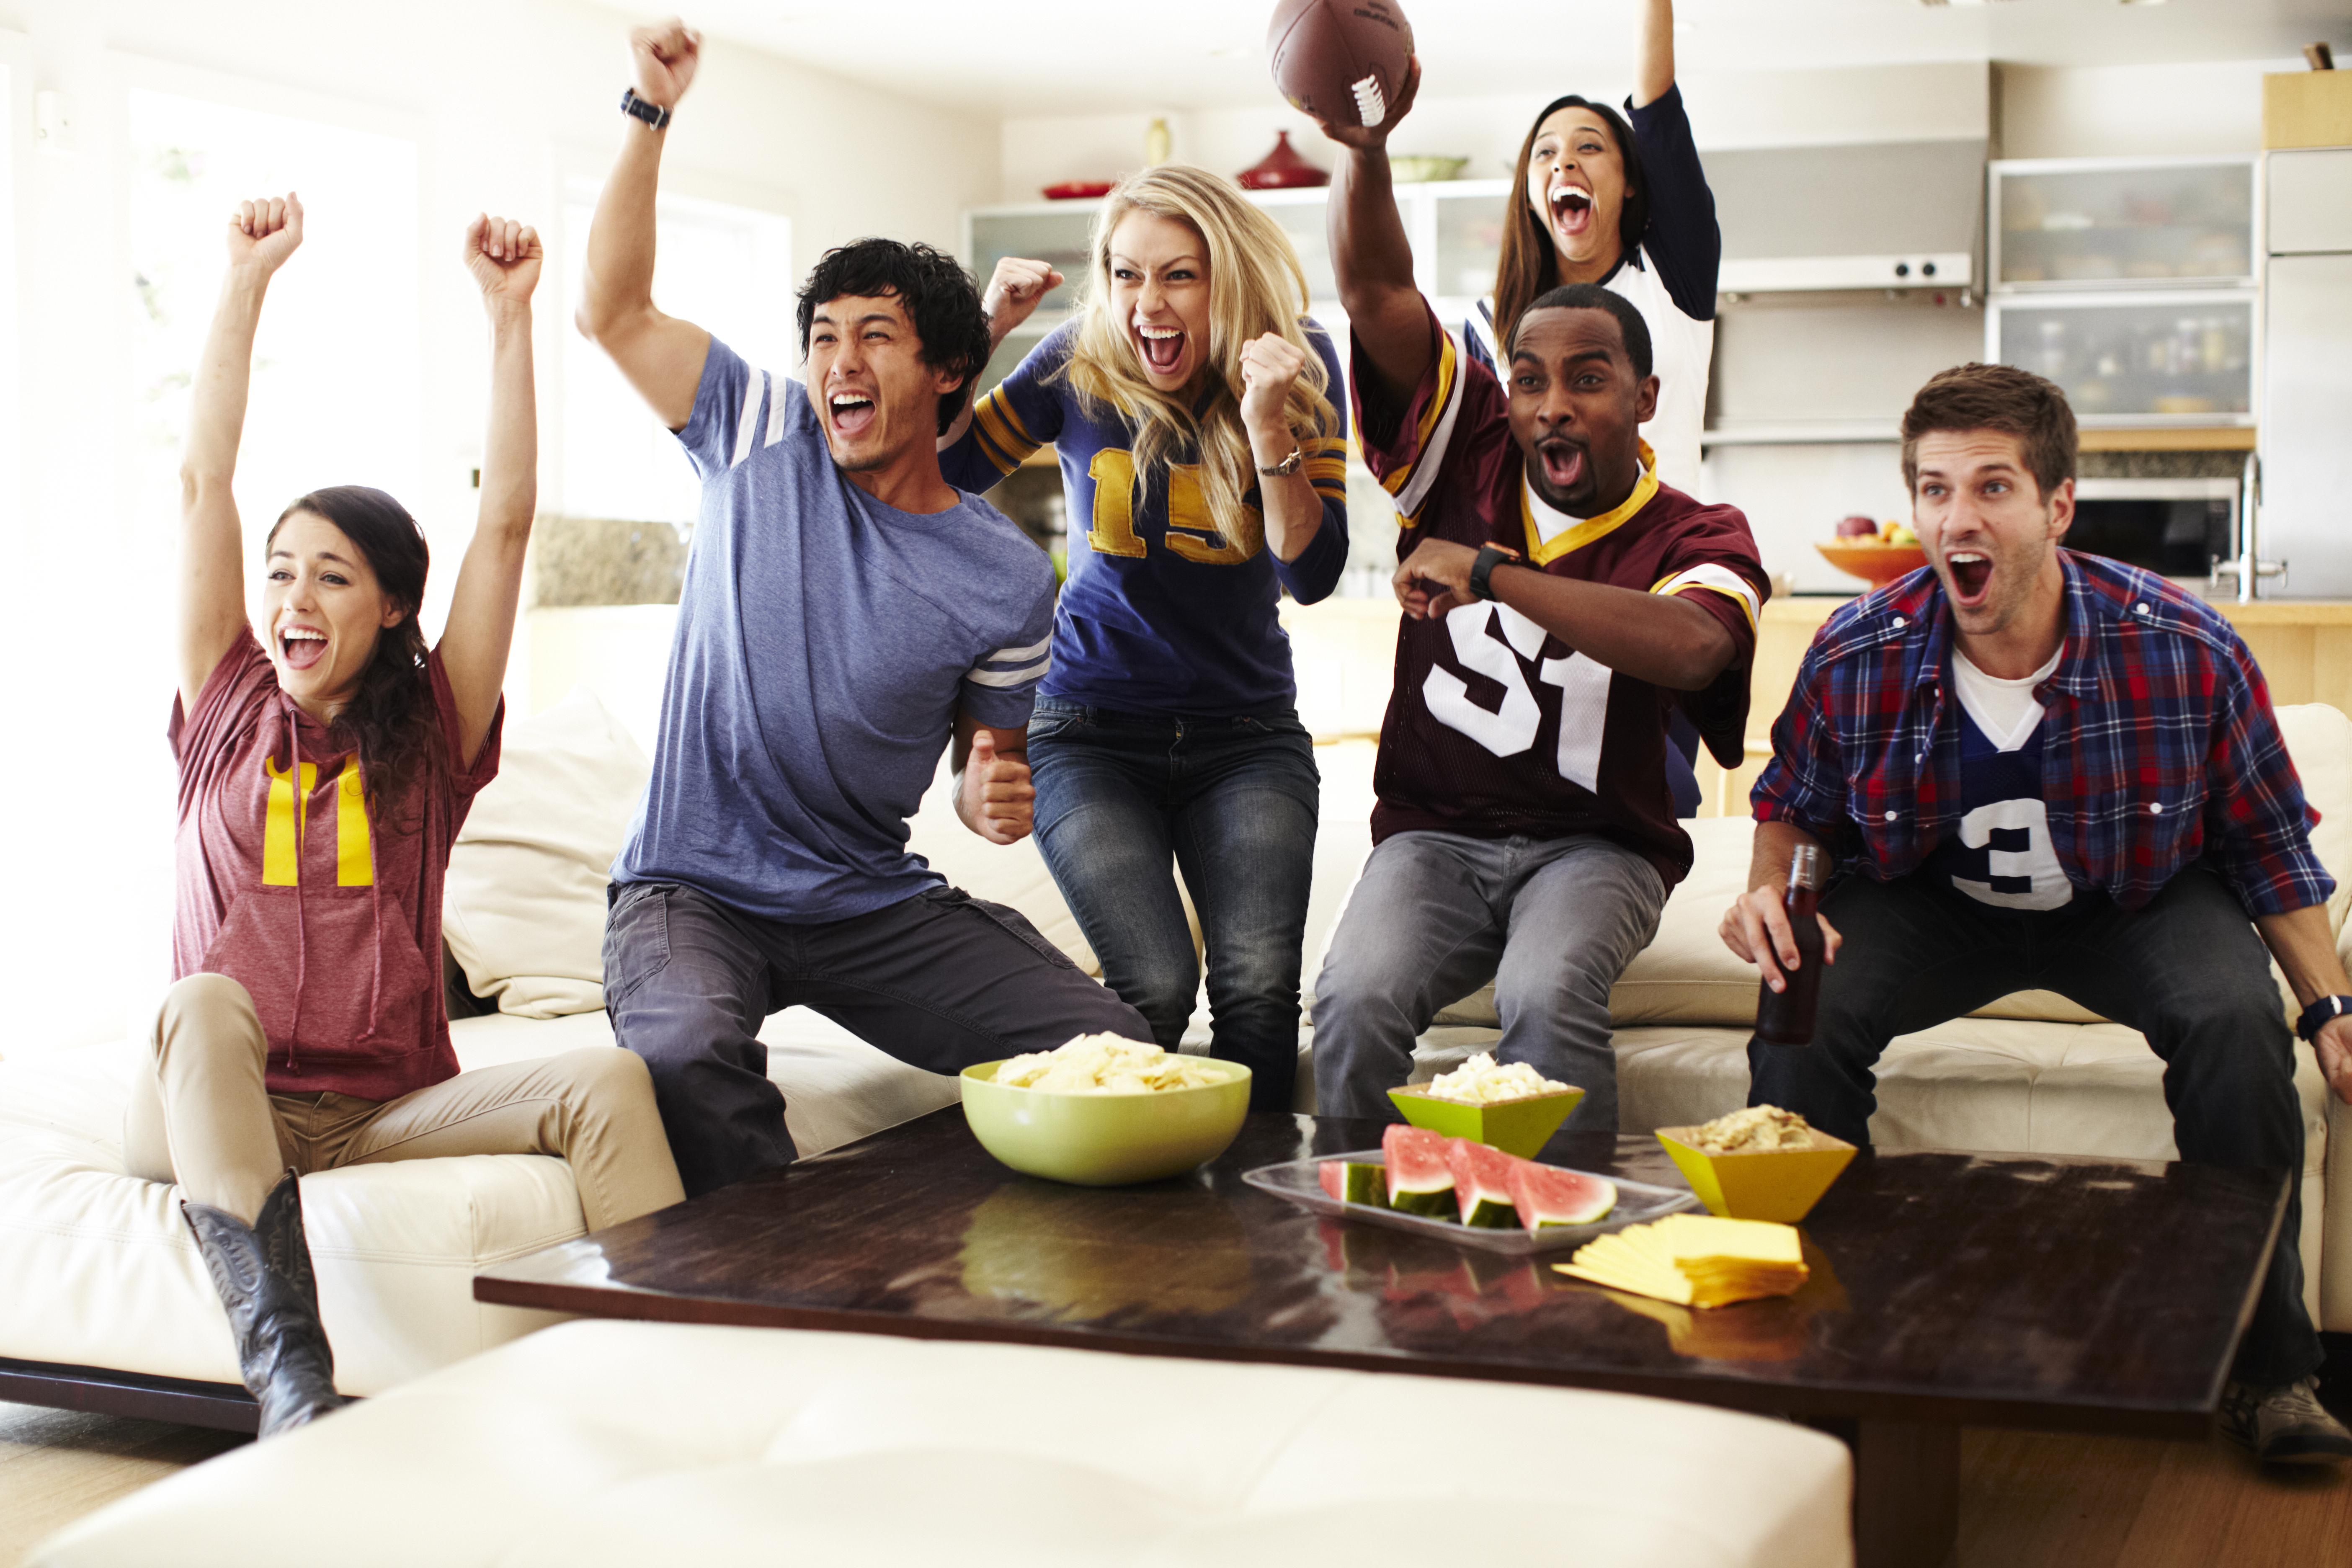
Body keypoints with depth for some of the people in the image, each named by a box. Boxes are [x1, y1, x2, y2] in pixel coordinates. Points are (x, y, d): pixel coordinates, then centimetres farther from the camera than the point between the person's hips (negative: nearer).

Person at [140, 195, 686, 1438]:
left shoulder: (433, 735, 9)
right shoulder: (228, 711, 10)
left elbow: (507, 517, 3)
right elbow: (205, 477, 5)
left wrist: (509, 313, 1)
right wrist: (248, 279, 5)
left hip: (392, 1107, 1)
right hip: (209, 1107, -1)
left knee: (607, 1078, -25)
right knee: (205, 1002, -36)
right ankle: (292, 1392, -51)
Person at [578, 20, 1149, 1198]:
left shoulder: (1004, 581, 0)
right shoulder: (765, 439, 1)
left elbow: (986, 758, 11)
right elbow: (612, 309, 1)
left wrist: (993, 801, -14)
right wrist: (652, 113, -5)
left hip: (875, 902, 2)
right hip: (694, 889, -1)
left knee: (1111, 1047, -17)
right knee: (689, 1052, -37)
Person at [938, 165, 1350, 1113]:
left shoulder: (1299, 367, -6)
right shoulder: (1079, 369, -5)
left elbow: (1313, 575, -10)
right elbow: (945, 473, 2)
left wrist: (1269, 430, -26)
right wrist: (982, 331, -12)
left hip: (1247, 737, 1)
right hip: (1094, 736, 0)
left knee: (1261, 983, -21)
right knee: (1155, 986, -20)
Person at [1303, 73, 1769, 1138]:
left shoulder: (1696, 538, -3)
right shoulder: (1468, 460, 6)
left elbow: (1689, 649, -28)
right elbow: (1377, 296, -4)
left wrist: (1488, 572, -29)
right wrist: (1366, 149, -22)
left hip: (1595, 845, -2)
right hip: (1434, 832, 2)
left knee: (1546, 997, -35)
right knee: (1356, 1001, -29)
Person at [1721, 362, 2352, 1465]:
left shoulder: (2187, 652, -22)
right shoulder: (1855, 659, -19)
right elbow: (1793, 802, 3)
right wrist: (1769, 890, -19)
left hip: (2138, 905, 0)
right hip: (1930, 902, 1)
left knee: (2236, 1022, -30)